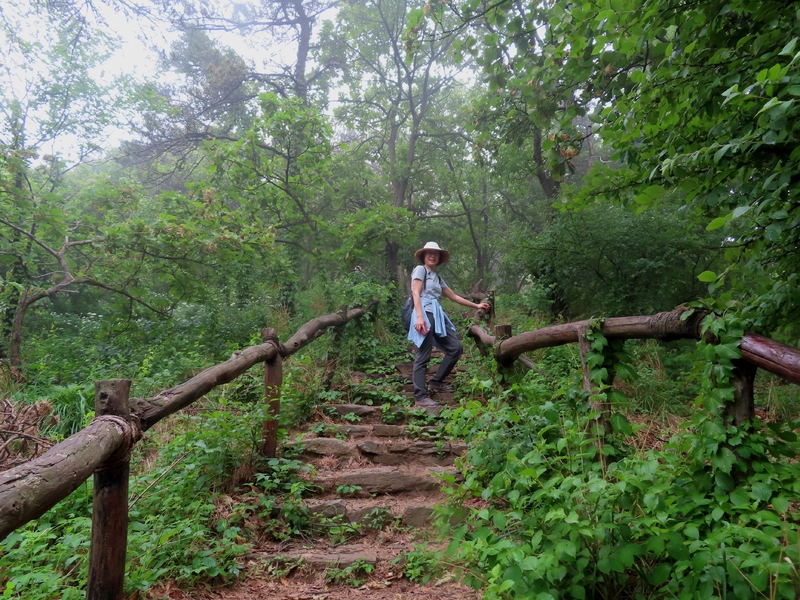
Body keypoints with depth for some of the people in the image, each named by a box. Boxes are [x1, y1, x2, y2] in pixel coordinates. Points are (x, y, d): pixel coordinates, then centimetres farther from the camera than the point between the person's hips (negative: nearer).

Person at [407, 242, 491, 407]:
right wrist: (419, 317, -23)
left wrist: (476, 305, 33)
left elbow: (454, 296, 30)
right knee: (423, 357, -10)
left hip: (437, 315, 8)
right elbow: (416, 294, -9)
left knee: (456, 348, 6)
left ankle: (435, 382, 17)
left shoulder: (437, 277, 25)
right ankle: (420, 397, -8)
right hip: (425, 314, -8)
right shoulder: (420, 269, 3)